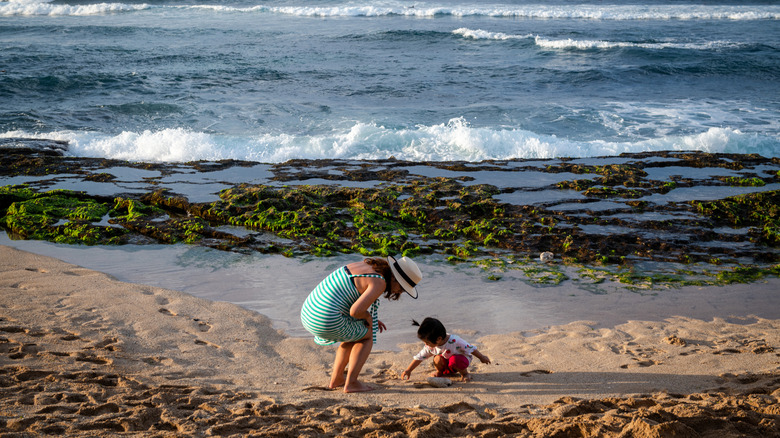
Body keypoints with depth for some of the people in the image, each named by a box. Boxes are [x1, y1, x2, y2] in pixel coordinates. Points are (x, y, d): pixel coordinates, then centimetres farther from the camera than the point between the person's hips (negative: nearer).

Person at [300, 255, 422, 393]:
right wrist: (367, 316, 2)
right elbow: (355, 311, -21)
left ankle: (336, 379, 28)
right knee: (367, 335, 15)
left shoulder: (364, 265, 16)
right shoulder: (379, 282, -11)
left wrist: (371, 319, 25)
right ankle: (351, 383, 8)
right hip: (328, 322, -8)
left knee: (356, 334, 29)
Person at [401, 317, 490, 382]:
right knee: (437, 359, -27)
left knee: (454, 360, -38)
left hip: (462, 358, -4)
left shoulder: (454, 341, -34)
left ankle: (464, 373, -8)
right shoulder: (430, 347, -18)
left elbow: (471, 348, -22)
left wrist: (482, 357, -11)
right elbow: (419, 357, -7)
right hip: (446, 362, 4)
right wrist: (408, 370, -11)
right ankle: (439, 372, 5)